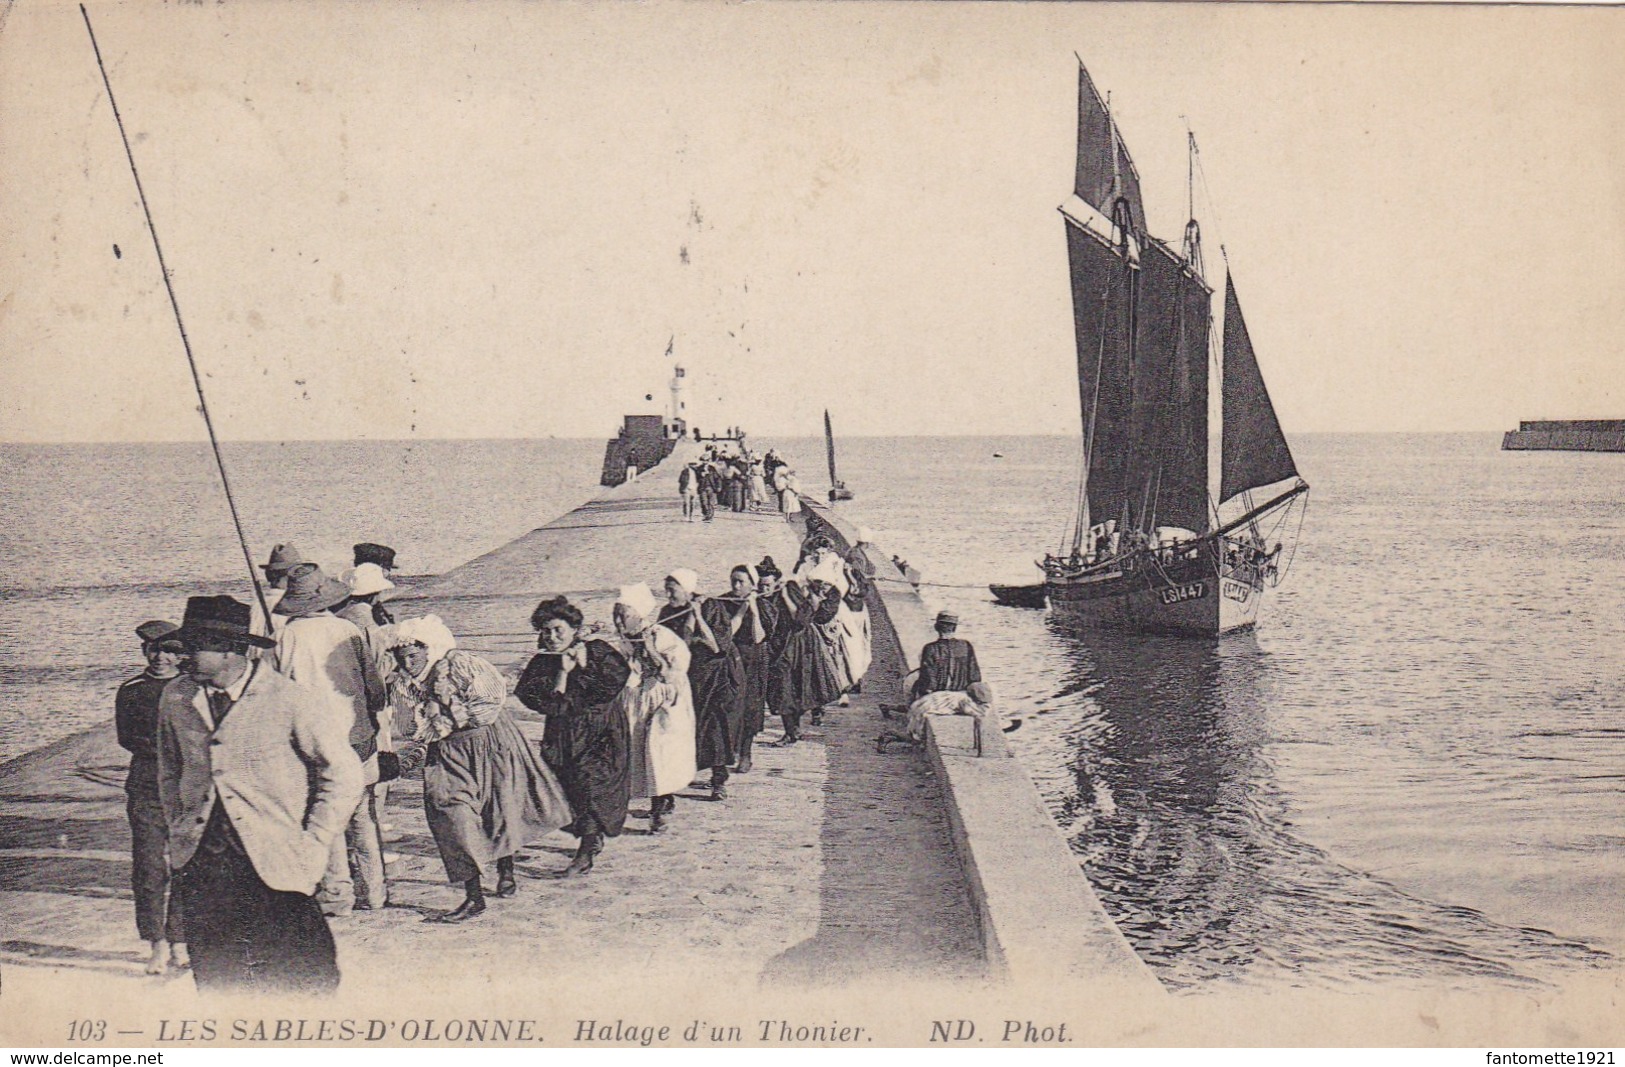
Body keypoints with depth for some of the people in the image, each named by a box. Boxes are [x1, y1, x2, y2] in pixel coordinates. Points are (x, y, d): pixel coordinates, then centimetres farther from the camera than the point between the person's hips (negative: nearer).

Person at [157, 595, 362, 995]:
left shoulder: (291, 701, -11)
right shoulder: (176, 699, 5)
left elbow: (343, 773, -4)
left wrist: (313, 844, -8)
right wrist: (178, 829, 13)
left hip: (274, 866, -4)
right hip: (201, 866, 5)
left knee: (299, 983, -2)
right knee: (215, 979, 8)